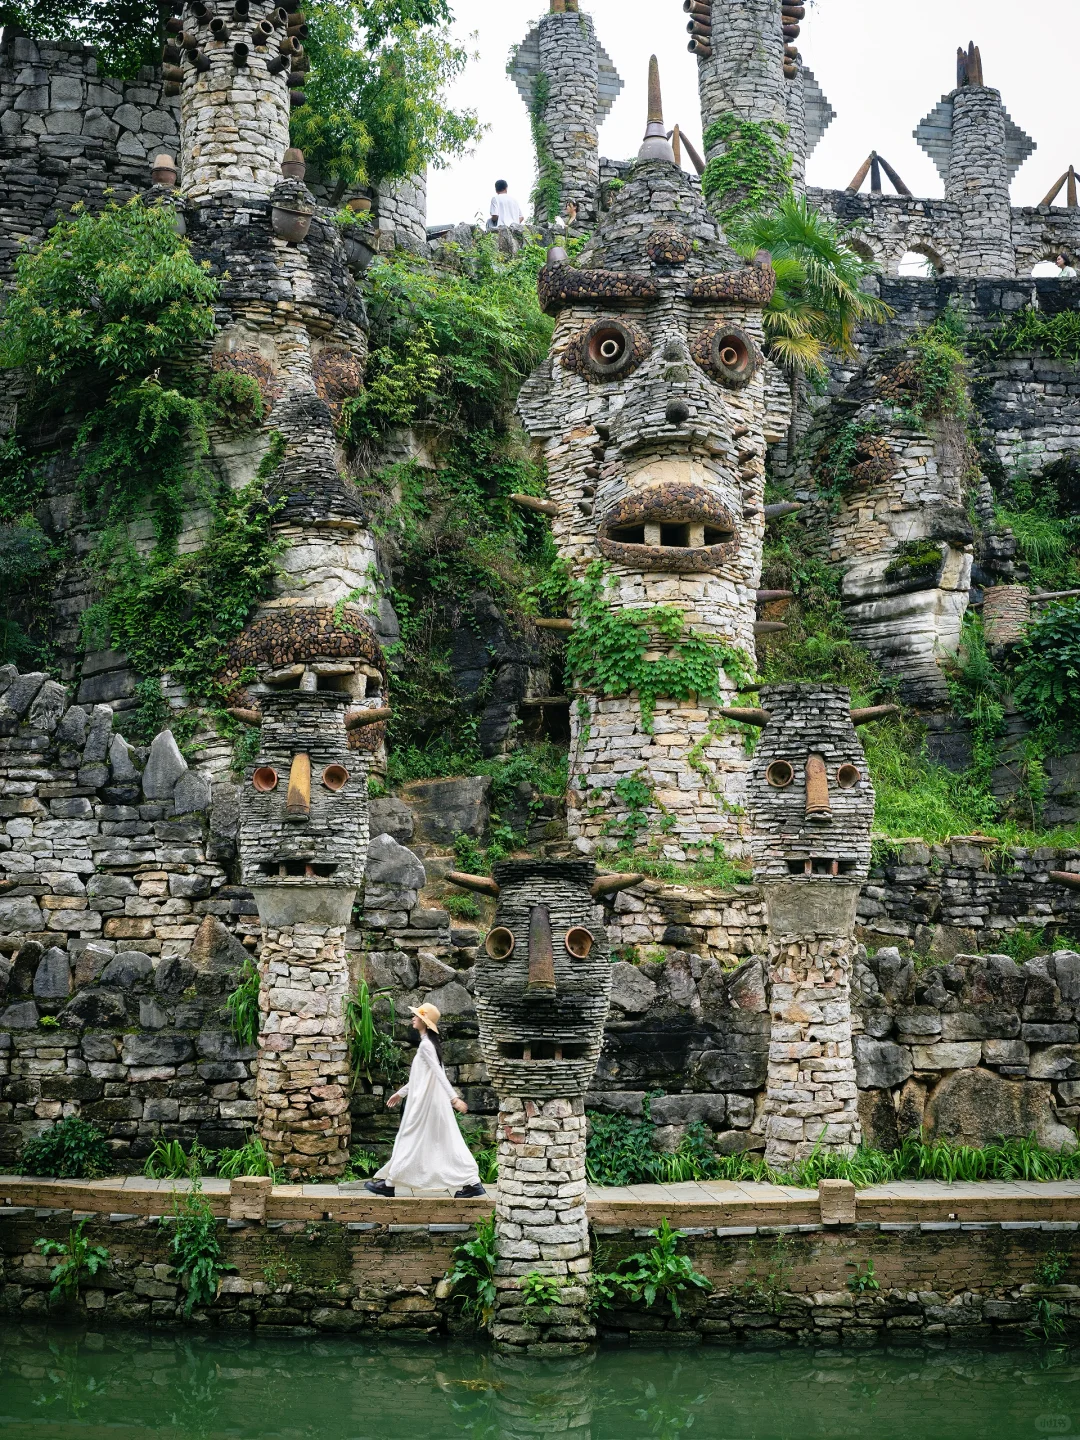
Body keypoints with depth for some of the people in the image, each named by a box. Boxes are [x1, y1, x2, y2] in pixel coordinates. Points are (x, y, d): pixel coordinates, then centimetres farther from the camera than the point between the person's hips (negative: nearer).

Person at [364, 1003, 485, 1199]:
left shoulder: (425, 1045, -14)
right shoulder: (430, 1043, 15)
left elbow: (439, 1073, -24)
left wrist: (454, 1097, -31)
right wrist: (401, 1093, 31)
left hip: (424, 1102, -9)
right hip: (434, 1101, 9)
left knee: (410, 1141, 1)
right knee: (446, 1142, 6)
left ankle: (389, 1184, 11)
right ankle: (472, 1183, 3)